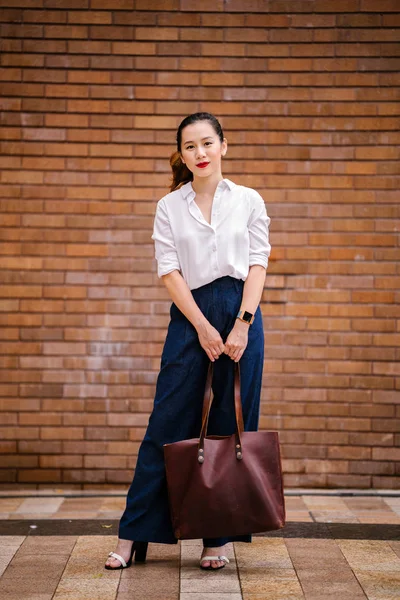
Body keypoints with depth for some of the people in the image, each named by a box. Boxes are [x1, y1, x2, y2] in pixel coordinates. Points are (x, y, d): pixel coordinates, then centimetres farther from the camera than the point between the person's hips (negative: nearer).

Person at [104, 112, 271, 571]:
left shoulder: (249, 201, 7)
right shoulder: (169, 207, 7)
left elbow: (258, 263, 1)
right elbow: (169, 271, 0)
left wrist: (242, 325, -10)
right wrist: (204, 328, -10)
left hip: (241, 314, 0)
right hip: (190, 316, 0)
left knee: (231, 428, 3)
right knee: (168, 425, -1)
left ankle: (218, 537, 12)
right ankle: (132, 536, 5)